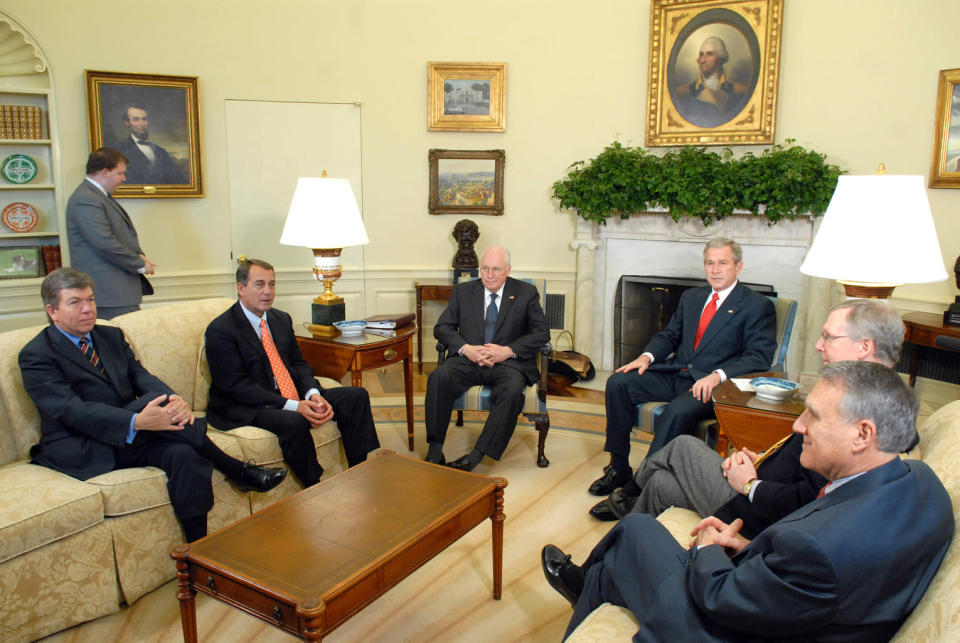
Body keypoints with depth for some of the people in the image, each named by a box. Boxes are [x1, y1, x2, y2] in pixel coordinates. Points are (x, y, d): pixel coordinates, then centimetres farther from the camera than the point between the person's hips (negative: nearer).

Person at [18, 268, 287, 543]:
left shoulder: (111, 336, 15)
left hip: (131, 437, 6)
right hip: (82, 452, -6)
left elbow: (140, 376, 1)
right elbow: (73, 410, -20)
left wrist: (175, 399, -23)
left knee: (184, 453, -27)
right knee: (157, 399, -28)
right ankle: (238, 472, -22)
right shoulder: (36, 355, -6)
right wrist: (136, 422, -36)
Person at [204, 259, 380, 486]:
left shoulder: (282, 319, 11)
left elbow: (299, 364, 12)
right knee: (294, 422, -37)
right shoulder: (220, 330, -11)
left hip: (295, 398, 7)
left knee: (357, 396, -5)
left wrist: (313, 395, -11)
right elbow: (236, 386, -17)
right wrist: (293, 406, -25)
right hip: (246, 408, -7)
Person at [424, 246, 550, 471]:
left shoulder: (526, 293, 8)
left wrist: (508, 350, -13)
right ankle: (435, 452, -23)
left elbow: (542, 333, 2)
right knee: (438, 378, -28)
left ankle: (475, 457, -30)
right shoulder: (463, 291, 14)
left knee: (512, 390, -35)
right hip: (469, 359, 2)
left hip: (508, 362, -2)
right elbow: (442, 327, 9)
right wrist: (466, 348, -11)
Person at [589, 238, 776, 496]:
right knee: (618, 383, -14)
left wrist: (717, 376, -26)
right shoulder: (691, 297, 19)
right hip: (674, 374, 6)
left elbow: (759, 357, -11)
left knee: (677, 411, -35)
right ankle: (619, 468, -7)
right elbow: (669, 335, 21)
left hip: (711, 384, -6)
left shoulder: (758, 306, 0)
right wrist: (647, 356, -2)